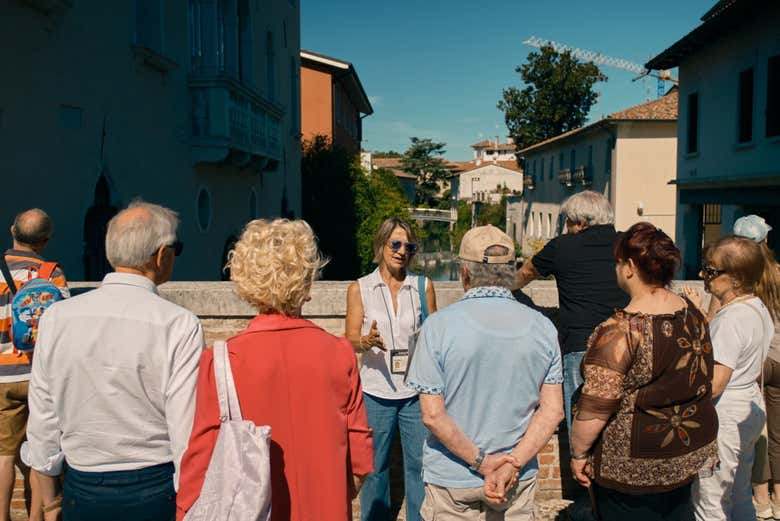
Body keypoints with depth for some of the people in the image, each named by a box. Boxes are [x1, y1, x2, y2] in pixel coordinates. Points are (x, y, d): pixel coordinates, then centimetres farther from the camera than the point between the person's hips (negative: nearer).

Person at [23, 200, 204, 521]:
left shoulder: (56, 317, -5)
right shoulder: (180, 325, -17)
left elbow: (42, 425, 1)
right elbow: (190, 434, -17)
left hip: (81, 494, 3)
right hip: (157, 492, -3)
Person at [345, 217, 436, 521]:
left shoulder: (423, 286, 5)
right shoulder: (359, 289, 1)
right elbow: (350, 340, -1)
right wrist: (366, 342, -23)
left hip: (416, 392, 1)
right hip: (376, 393, -1)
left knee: (420, 463, 5)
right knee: (375, 467, 10)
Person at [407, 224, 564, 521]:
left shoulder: (438, 326, -14)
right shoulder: (543, 327, -4)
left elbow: (432, 414, -17)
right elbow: (553, 411, -7)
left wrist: (482, 462, -11)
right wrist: (512, 464, -12)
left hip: (452, 478, -2)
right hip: (519, 481, 3)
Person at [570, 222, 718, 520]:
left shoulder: (621, 330, -25)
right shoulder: (693, 314, 0)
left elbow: (597, 404, -24)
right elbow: (702, 379, 13)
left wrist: (578, 453, -10)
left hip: (633, 468, -7)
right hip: (688, 458, 7)